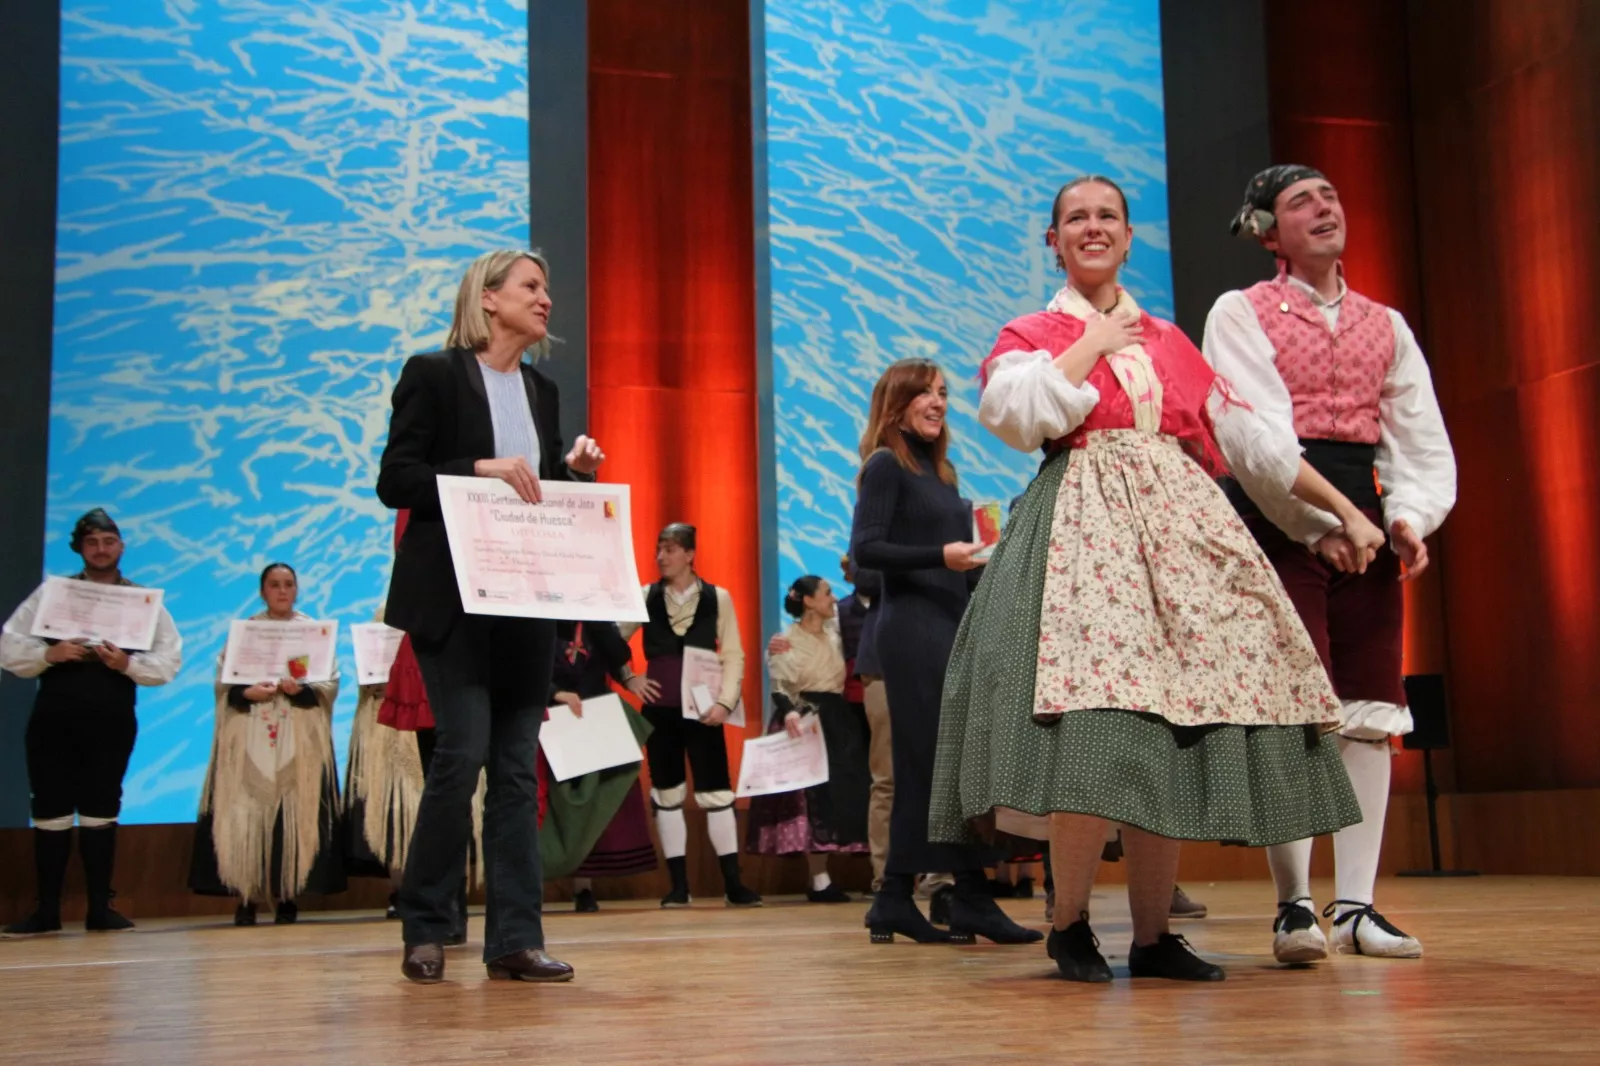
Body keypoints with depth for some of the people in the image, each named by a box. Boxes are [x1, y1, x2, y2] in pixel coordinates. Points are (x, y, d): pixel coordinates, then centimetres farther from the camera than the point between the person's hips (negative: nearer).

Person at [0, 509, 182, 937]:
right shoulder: (50, 592, 5)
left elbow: (169, 660, -1)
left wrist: (127, 663, -17)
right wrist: (49, 653, -16)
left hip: (112, 721, 0)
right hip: (53, 718, 0)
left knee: (101, 813, 6)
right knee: (50, 814, 4)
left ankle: (100, 909, 12)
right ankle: (47, 911, 12)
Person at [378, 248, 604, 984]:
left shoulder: (543, 392, 16)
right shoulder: (433, 375, -2)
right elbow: (395, 480, -8)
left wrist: (574, 471, 0)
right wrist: (480, 469, -19)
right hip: (452, 599, -6)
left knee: (518, 764, 3)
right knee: (464, 750, -11)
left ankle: (514, 939, 7)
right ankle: (425, 930, 6)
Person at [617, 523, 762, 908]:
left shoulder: (718, 598, 2)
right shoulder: (645, 597, 4)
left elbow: (733, 655, 0)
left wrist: (725, 701, -10)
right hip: (659, 708, 2)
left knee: (717, 791, -2)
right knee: (667, 793, 5)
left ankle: (733, 883, 3)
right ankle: (679, 884, 11)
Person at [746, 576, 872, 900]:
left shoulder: (835, 635, 13)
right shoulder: (786, 642, -5)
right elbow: (780, 689, -12)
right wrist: (789, 713, -30)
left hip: (839, 722, 7)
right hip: (805, 723, -7)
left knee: (842, 795, 2)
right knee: (812, 798, -8)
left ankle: (822, 878, 7)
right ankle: (819, 881, -7)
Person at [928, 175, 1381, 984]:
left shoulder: (1169, 340, 22)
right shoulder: (1031, 334, 11)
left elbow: (1247, 436, 21)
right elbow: (1019, 413, -11)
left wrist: (1343, 508, 19)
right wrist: (1095, 340, 0)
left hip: (1179, 525, 4)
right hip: (1082, 524, -4)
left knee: (1169, 737, -2)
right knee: (1098, 730, -19)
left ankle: (1153, 935, 7)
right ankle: (1070, 924, -3)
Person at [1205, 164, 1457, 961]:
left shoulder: (1385, 325, 18)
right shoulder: (1241, 313, 4)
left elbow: (1420, 438, 10)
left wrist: (1411, 515, -8)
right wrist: (1316, 525, -17)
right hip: (1278, 522, -5)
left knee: (1372, 711, 1)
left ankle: (1356, 905, 7)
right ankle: (1294, 905, -5)